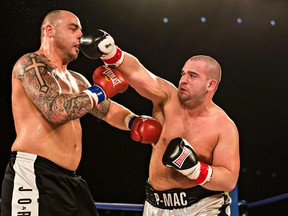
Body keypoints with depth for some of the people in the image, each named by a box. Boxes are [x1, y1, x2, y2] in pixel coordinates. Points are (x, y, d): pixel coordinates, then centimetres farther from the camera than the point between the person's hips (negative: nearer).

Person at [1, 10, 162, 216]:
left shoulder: (75, 80, 21)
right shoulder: (31, 62, -7)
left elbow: (109, 110, 30)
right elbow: (57, 110, -22)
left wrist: (134, 121, 7)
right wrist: (101, 90, -9)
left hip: (70, 180, 9)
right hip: (34, 175, -9)